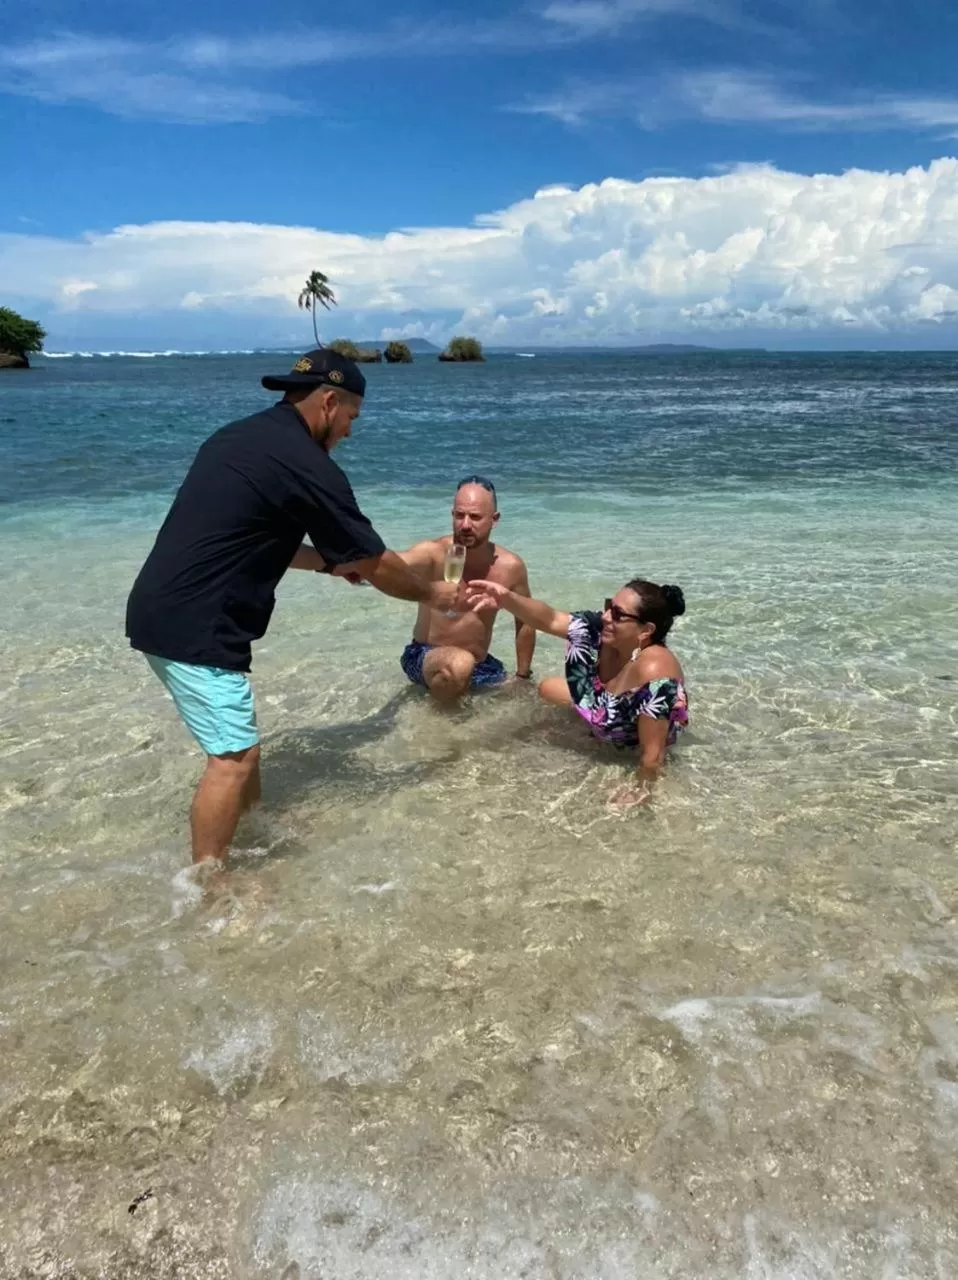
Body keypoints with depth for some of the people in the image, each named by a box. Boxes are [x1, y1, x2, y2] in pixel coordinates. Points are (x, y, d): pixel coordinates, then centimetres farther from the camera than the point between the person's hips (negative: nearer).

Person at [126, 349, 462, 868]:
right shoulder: (306, 464, -13)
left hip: (162, 611, 10)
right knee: (233, 756, -4)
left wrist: (329, 560, 29)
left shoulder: (239, 436, 15)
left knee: (237, 738, 21)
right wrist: (432, 593, 12)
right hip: (195, 626, -10)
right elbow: (376, 564, -5)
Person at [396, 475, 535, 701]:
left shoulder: (510, 567, -8)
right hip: (426, 657, -6)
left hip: (480, 665, 6)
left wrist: (523, 676, 11)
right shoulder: (434, 553, -21)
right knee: (459, 665, -37)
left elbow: (525, 622, 7)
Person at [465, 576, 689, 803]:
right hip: (604, 707, 5)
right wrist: (507, 599, -39)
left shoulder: (654, 673, -47)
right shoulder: (601, 629, -30)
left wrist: (640, 790, -27)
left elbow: (652, 753, -40)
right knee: (548, 689, 9)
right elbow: (550, 620, -23)